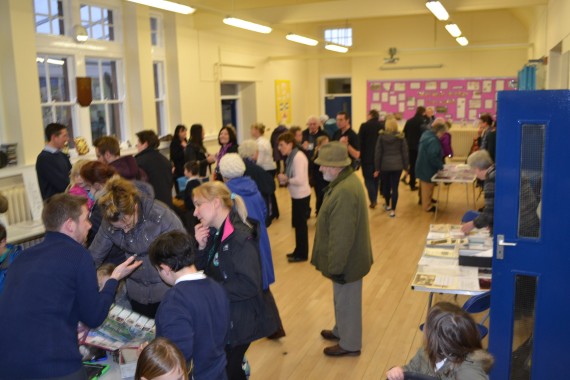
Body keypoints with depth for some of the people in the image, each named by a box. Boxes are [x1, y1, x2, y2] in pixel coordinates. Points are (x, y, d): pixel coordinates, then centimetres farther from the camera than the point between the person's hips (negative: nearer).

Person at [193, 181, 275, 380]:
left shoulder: (240, 237, -23)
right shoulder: (214, 233, 3)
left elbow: (249, 285, -27)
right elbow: (205, 272, 9)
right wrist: (202, 247, -7)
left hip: (237, 321, -8)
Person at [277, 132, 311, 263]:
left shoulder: (298, 157, -20)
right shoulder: (291, 157, 8)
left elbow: (300, 180, -27)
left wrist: (286, 179, -14)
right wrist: (284, 179, -7)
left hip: (301, 196, -9)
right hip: (296, 195, 9)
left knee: (301, 224, 2)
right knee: (298, 224, 17)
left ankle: (302, 254, 14)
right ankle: (298, 251, 30)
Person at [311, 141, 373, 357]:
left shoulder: (344, 192, -31)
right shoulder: (345, 180, 3)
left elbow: (342, 236, -29)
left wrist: (335, 267, -21)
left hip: (346, 261, -10)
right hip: (346, 258, 10)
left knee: (346, 302, 9)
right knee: (343, 299, 26)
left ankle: (350, 344, 27)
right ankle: (341, 331, 45)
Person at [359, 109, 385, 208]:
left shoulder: (364, 126, -9)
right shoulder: (383, 125, 2)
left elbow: (359, 141, -9)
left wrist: (359, 155, -2)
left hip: (367, 157, -4)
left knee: (368, 179, 3)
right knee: (376, 178, 17)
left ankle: (373, 201, -8)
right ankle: (375, 199, 22)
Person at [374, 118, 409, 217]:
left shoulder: (381, 136, -2)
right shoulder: (401, 137, -1)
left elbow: (378, 153, -1)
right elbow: (405, 153, 1)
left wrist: (377, 168, 5)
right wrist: (406, 167, 8)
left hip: (385, 165, 0)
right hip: (397, 165, 0)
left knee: (386, 186, 18)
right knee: (395, 187, -1)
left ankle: (387, 205, 36)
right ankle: (393, 210, -3)